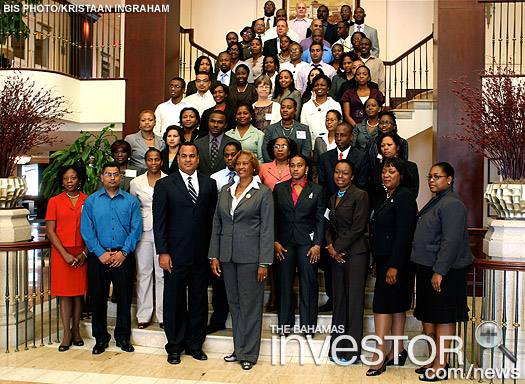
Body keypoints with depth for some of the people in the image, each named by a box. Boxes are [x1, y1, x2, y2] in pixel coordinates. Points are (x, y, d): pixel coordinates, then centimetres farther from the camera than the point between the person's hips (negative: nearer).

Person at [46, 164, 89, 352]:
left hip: (82, 253, 1)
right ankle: (67, 333, 10)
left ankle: (76, 330, 19)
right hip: (61, 253, 0)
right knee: (65, 292, 1)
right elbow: (50, 231, -1)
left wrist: (84, 253, -7)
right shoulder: (54, 201, 4)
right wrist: (65, 254, -10)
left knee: (79, 291, 6)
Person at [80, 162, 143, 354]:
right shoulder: (91, 201, 6)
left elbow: (136, 229, 1)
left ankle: (123, 336, 20)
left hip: (123, 256, 0)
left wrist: (123, 252, -9)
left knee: (124, 296, 4)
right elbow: (87, 230, 0)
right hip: (98, 256, 0)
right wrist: (100, 253, -10)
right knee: (98, 296, 6)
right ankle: (101, 337, 21)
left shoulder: (131, 201, 5)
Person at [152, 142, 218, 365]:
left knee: (199, 299, 10)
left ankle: (195, 344, 26)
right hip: (176, 254, -2)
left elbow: (213, 219, 8)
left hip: (202, 254, 2)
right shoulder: (164, 185, 1)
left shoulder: (209, 184, 8)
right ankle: (175, 346, 24)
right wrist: (163, 252, -8)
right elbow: (159, 221, -2)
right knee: (174, 300, 8)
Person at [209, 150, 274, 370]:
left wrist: (264, 263, -12)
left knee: (250, 304, 2)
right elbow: (217, 225, 12)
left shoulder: (263, 192, -3)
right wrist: (214, 256, 6)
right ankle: (238, 349, 25)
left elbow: (267, 229, -7)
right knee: (234, 303, 12)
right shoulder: (225, 190, 11)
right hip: (227, 256, 5)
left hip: (250, 256, -5)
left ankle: (248, 354, 14)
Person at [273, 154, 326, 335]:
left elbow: (320, 220, 3)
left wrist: (317, 245, -6)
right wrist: (274, 241, -2)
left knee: (308, 283, 1)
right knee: (284, 282, 5)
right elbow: (273, 217, 8)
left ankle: (308, 325, 13)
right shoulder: (279, 188, 9)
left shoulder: (317, 190, 5)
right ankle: (285, 323, 17)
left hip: (307, 242, -1)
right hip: (284, 242, 1)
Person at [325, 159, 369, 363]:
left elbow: (358, 228, -12)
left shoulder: (360, 195, -6)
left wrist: (337, 248, -9)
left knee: (354, 300, -2)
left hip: (355, 253, -6)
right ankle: (338, 346, 19)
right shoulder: (332, 198, 16)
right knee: (339, 299, 10)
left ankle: (353, 349, 8)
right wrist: (330, 246, -3)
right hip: (336, 254, 7)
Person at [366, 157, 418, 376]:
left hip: (397, 260, -9)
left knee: (383, 304, -9)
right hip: (385, 259, 9)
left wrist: (394, 266, -23)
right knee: (396, 306, 13)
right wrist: (377, 263, 17)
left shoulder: (404, 197, -13)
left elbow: (403, 234, -20)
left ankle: (379, 356, -4)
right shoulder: (387, 197, 15)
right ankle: (397, 352, 22)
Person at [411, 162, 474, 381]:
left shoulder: (452, 204, -16)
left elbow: (451, 241, -22)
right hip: (428, 268, 10)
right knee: (427, 317, 15)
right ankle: (434, 360, 27)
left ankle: (440, 366, 11)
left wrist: (439, 272, -23)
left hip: (444, 272, -10)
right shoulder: (435, 201, 16)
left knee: (443, 318, 0)